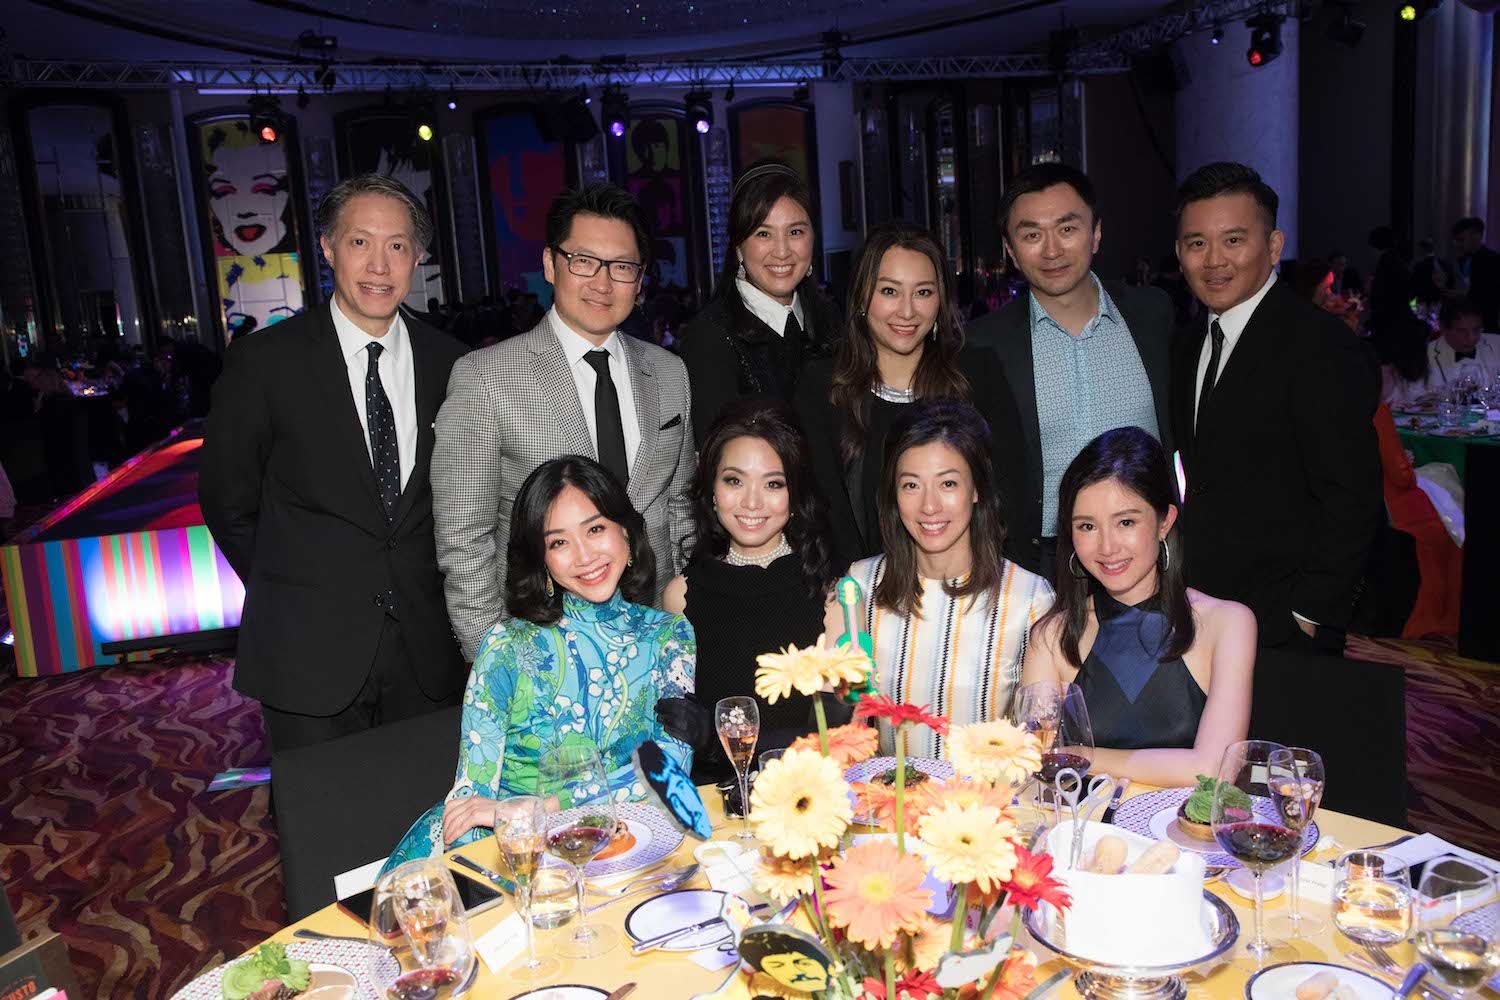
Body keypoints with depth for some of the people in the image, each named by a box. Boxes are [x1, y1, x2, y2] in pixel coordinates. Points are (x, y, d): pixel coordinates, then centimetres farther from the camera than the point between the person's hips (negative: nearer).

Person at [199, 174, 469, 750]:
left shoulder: (450, 364, 2)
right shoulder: (263, 362, -6)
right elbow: (227, 502, 2)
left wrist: (428, 586, 5)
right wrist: (290, 596, 4)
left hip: (427, 653, 2)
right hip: (310, 653, -2)